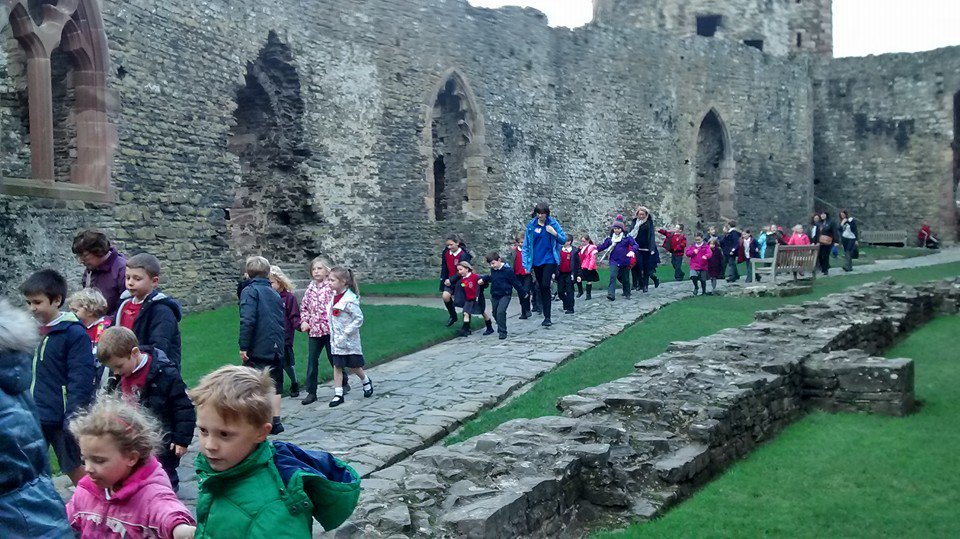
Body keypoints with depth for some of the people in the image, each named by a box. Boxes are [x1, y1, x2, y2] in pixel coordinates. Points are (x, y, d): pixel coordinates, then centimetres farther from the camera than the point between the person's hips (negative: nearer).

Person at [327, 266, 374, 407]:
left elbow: (359, 319, -21)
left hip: (349, 341, -6)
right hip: (336, 340, 6)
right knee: (337, 366, 6)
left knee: (353, 366, 9)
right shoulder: (335, 296, 3)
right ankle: (338, 394, 11)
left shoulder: (349, 300, -21)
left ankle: (366, 381, 36)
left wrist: (346, 333, -21)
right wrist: (333, 333, 7)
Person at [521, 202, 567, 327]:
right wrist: (526, 263, 1)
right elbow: (526, 245, 6)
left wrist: (554, 233, -18)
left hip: (549, 260, -3)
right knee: (541, 288, 10)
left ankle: (547, 317, -14)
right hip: (536, 261, 3)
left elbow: (564, 240, 1)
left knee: (545, 285, -17)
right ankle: (546, 316, 21)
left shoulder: (553, 223, -2)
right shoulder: (531, 226, 2)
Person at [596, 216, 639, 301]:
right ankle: (611, 294, -23)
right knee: (613, 276, -17)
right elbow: (603, 245, 7)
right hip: (614, 261, 1)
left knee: (625, 278, 11)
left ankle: (627, 294, 31)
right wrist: (596, 249, -11)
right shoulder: (610, 237, 4)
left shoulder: (627, 237, -7)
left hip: (624, 261, -1)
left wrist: (632, 251, -32)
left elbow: (635, 245, -12)